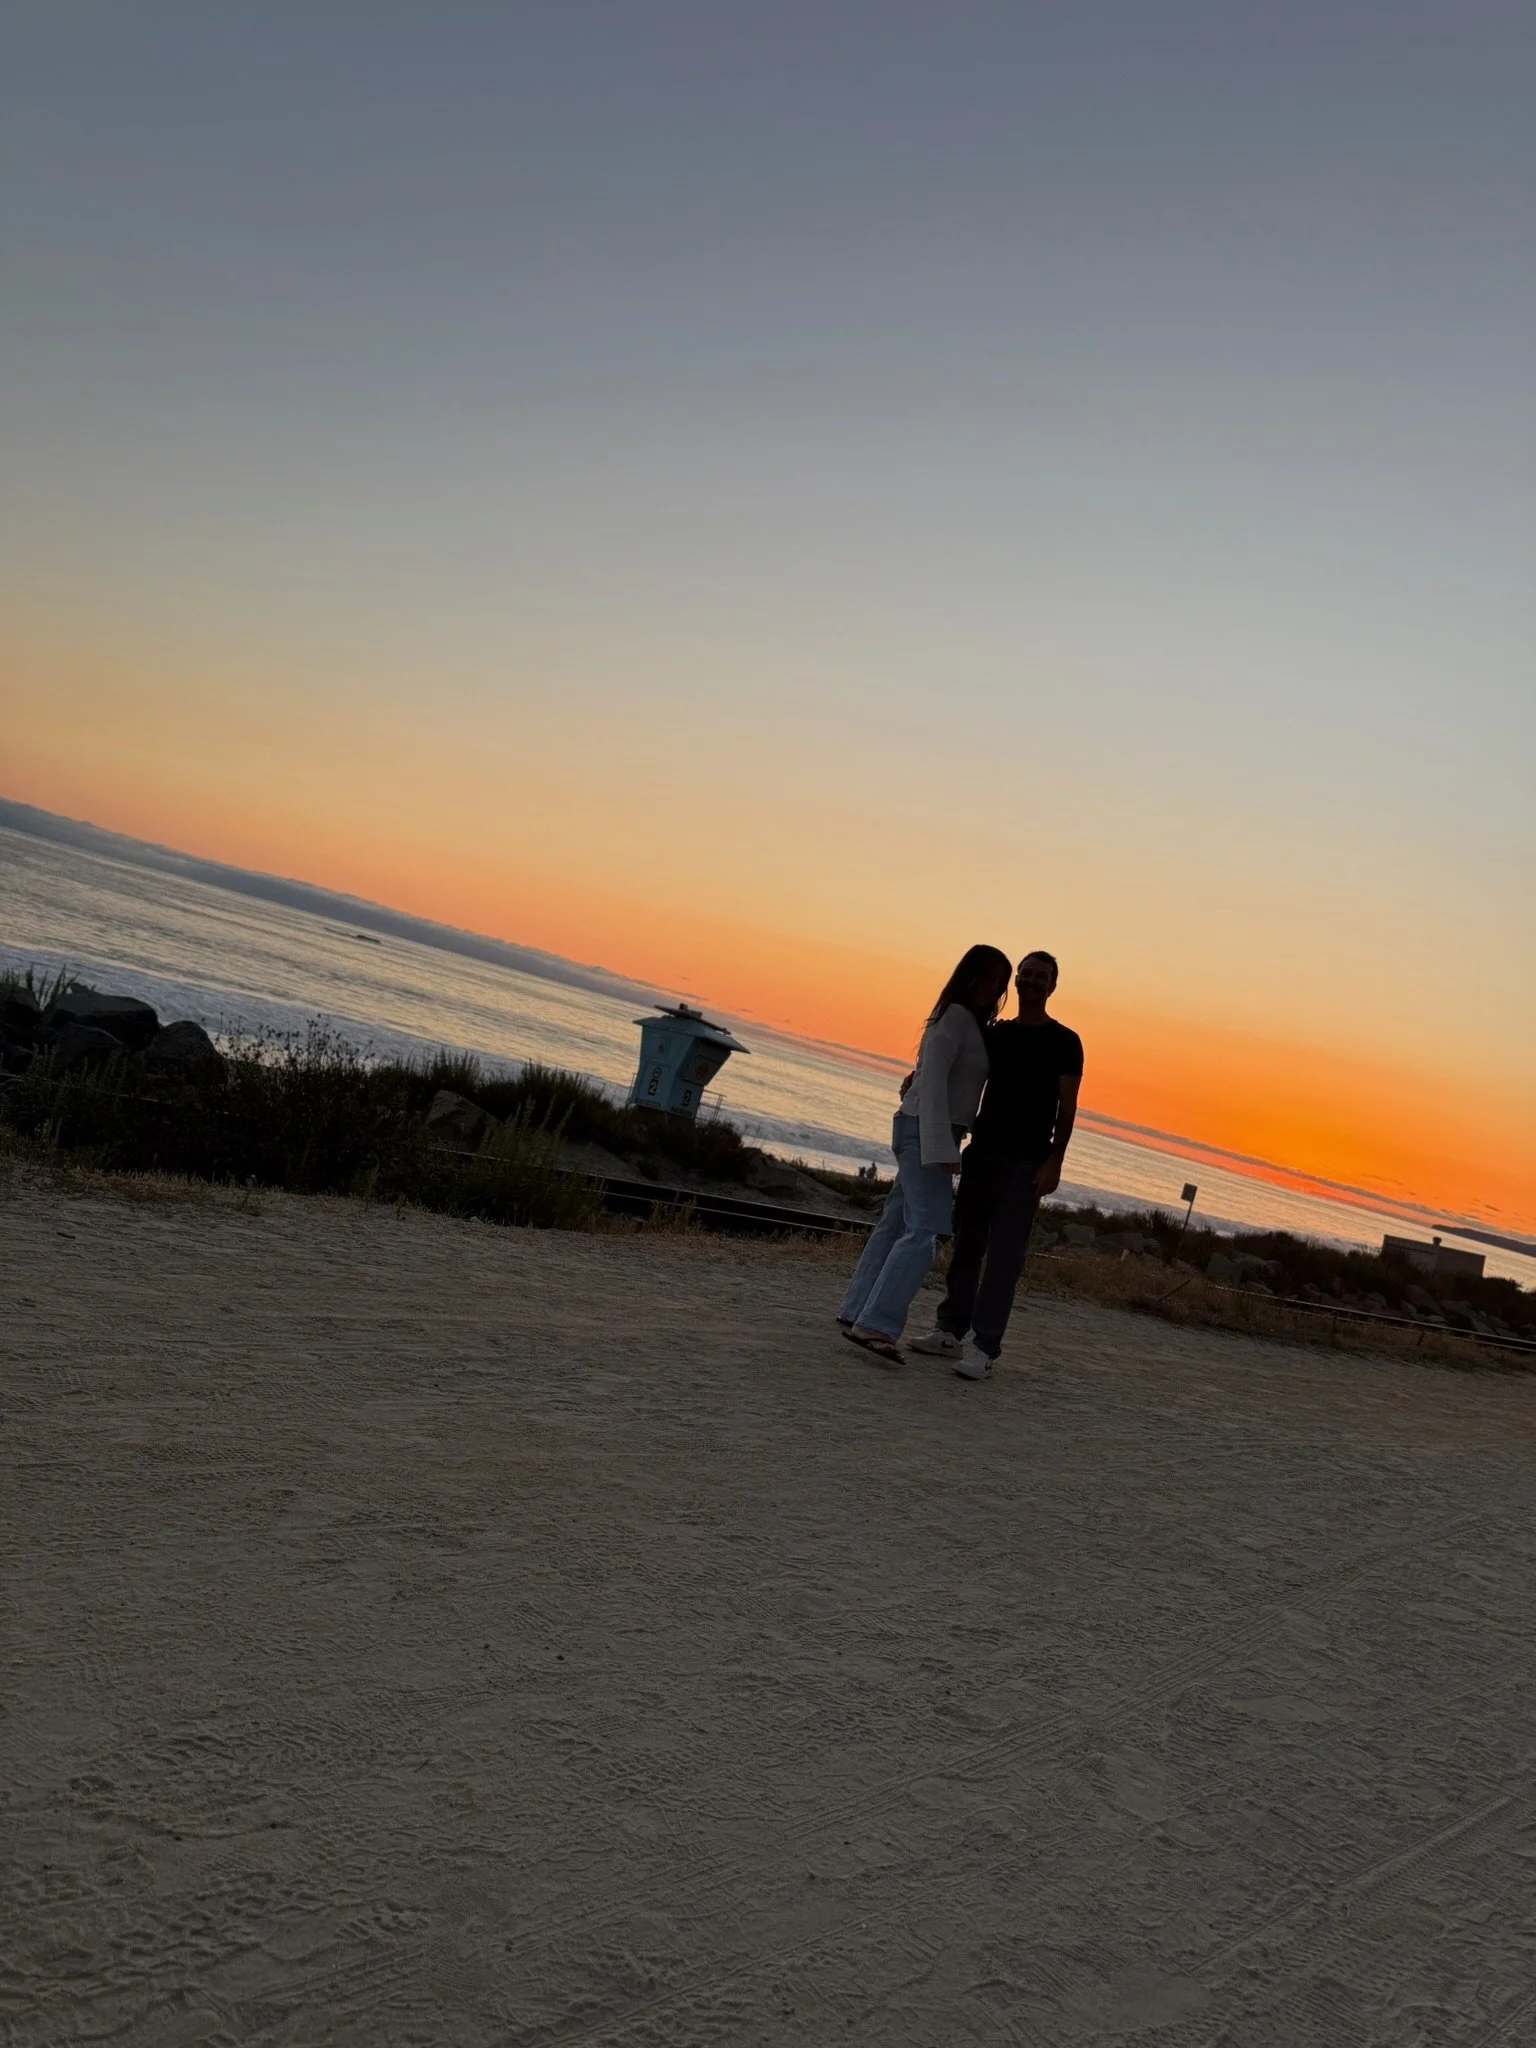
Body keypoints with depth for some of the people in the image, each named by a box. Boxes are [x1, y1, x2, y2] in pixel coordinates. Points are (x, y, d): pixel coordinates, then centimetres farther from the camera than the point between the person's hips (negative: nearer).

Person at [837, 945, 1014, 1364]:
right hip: (927, 1130, -10)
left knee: (896, 1223, 12)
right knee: (925, 1230, -18)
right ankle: (877, 1324, -23)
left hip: (934, 1133, 10)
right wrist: (941, 1148, -27)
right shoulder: (956, 1016, -12)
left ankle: (857, 1315, 17)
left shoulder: (973, 1023, 17)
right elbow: (933, 1080, -21)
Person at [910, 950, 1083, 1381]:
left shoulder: (1064, 1042, -1)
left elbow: (1067, 1107, -6)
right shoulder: (995, 1034, 13)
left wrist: (1054, 1162, -16)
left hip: (1026, 1163, -5)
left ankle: (984, 1349, -8)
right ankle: (950, 1331, 13)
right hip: (982, 1151, 5)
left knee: (1004, 1255, -7)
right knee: (966, 1244, 7)